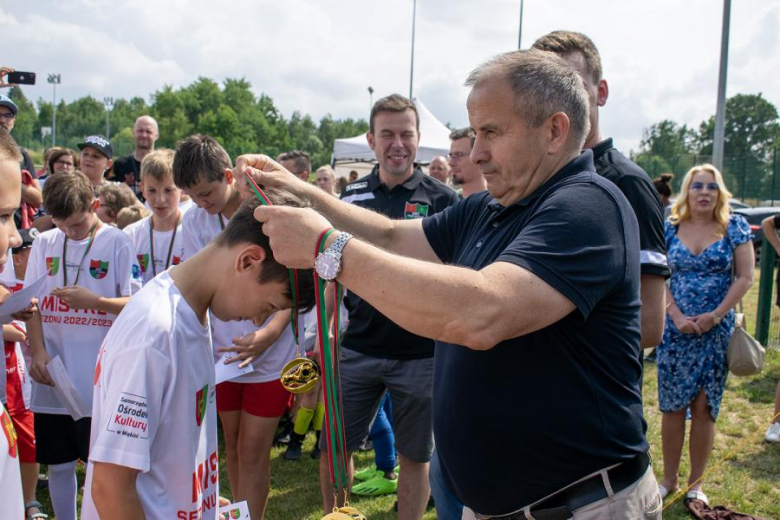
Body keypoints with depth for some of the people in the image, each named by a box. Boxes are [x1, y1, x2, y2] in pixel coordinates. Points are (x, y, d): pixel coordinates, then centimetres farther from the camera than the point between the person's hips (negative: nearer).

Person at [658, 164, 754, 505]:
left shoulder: (735, 227, 0)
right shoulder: (670, 229, 2)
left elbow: (744, 278, -3)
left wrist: (715, 315, -12)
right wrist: (676, 316, -12)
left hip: (716, 332, -1)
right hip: (675, 330, 1)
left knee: (704, 408, 5)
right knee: (672, 406, 7)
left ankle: (695, 484, 19)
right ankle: (669, 480, 20)